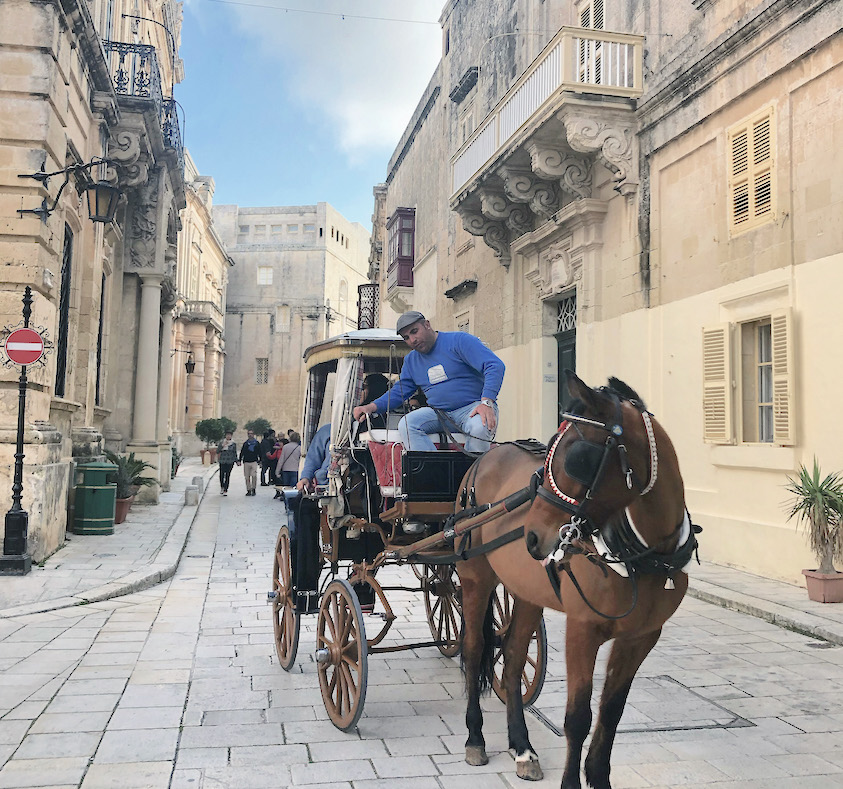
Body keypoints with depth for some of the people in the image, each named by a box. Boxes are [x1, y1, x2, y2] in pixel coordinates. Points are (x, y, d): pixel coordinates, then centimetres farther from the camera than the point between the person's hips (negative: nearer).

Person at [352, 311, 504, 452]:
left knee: (479, 428, -38)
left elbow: (495, 366, -15)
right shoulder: (411, 360, 15)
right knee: (406, 424, -23)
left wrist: (486, 403, -29)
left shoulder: (459, 340, -5)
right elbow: (399, 392, 20)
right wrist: (372, 407, 0)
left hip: (472, 408, -5)